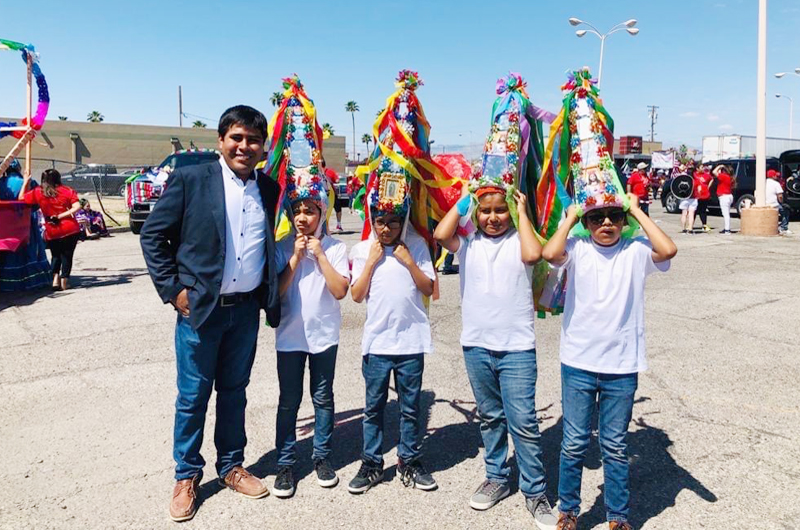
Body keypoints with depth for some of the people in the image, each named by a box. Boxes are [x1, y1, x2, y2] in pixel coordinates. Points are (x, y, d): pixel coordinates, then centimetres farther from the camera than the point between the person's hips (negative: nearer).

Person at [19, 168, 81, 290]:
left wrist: (25, 183, 20)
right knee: (67, 256, 8)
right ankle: (64, 281, 6)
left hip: (51, 232, 2)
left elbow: (21, 198, 15)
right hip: (70, 230, -2)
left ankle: (55, 279, 4)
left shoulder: (38, 192, 2)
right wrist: (61, 216, -10)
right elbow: (76, 207, -12)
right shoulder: (67, 190, -2)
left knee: (56, 255, 20)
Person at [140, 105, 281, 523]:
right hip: (200, 308, -3)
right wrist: (173, 289, -9)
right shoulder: (190, 180, -7)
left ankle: (231, 466, 32)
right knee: (193, 396, 7)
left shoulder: (269, 190, 5)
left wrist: (271, 297, 5)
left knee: (234, 391, 16)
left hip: (246, 309, 4)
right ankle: (186, 476, 26)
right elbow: (152, 235, -4)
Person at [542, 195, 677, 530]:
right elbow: (550, 253, -24)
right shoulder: (577, 249, -3)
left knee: (615, 447, 14)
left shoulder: (636, 250, -1)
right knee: (574, 443, 10)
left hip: (622, 367, 1)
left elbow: (668, 250, -21)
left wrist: (638, 212, -10)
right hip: (578, 364, 0)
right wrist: (570, 218, -10)